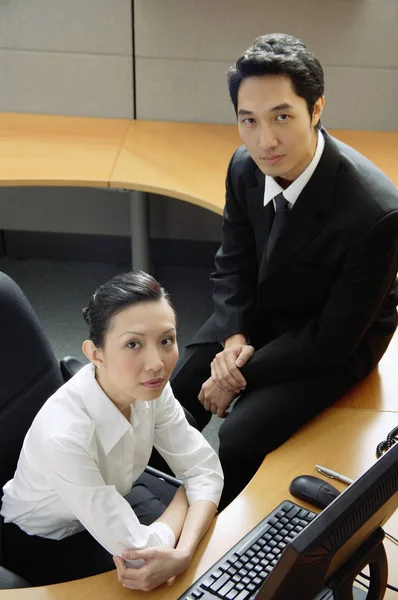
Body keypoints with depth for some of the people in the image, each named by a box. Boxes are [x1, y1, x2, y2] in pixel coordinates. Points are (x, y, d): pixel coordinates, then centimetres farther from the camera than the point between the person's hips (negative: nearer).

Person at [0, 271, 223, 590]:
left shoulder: (149, 388, -22)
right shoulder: (63, 433, -42)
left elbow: (205, 470, -15)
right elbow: (138, 554, -35)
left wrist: (183, 553, -32)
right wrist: (184, 496, -18)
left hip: (114, 492, 6)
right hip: (45, 541, -5)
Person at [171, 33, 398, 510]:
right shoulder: (246, 166, -15)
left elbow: (333, 338, -24)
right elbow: (233, 263, 2)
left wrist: (243, 372, -18)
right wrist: (234, 337, -15)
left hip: (332, 340, -5)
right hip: (257, 312, 6)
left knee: (241, 436, -20)